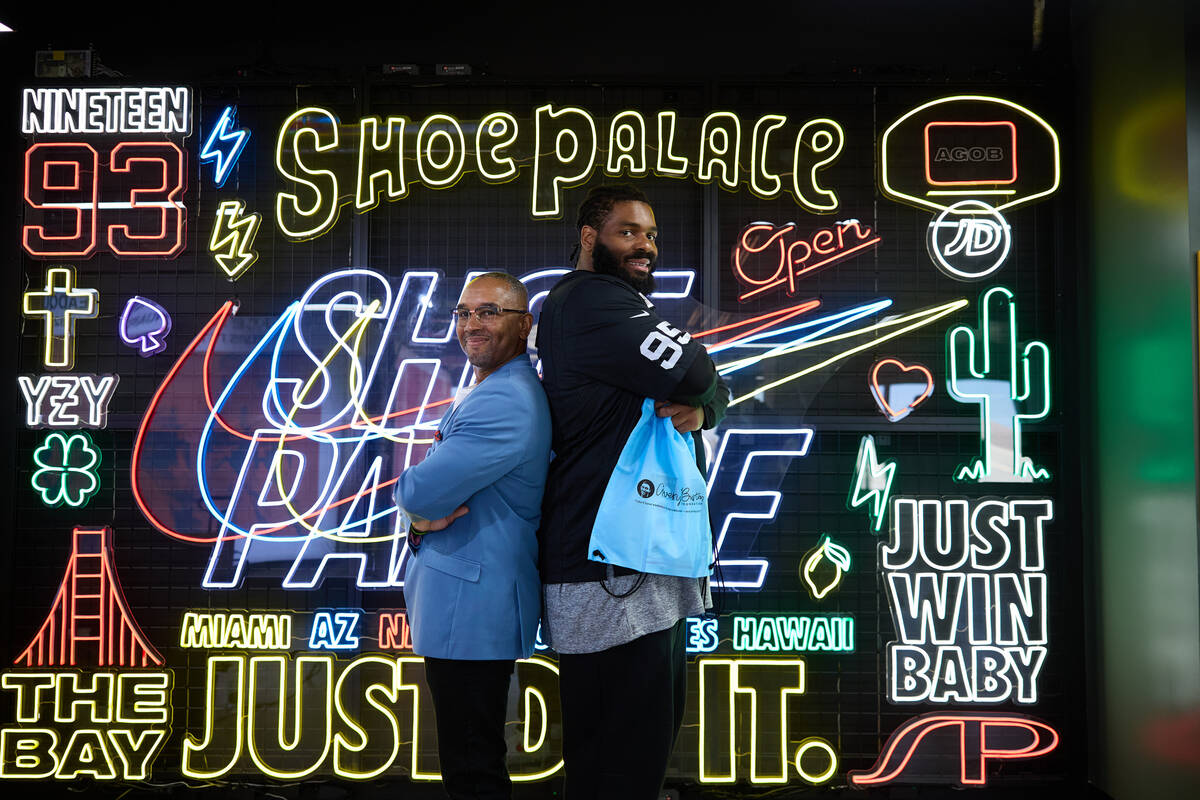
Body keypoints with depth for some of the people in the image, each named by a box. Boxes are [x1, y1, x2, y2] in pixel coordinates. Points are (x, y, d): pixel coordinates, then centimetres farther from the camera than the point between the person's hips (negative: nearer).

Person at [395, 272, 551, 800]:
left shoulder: (504, 403, -20)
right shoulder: (477, 395, 17)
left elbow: (418, 492, -23)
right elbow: (424, 497, 16)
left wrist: (421, 509, 0)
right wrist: (422, 517, -6)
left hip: (472, 611, -11)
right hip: (464, 602, 11)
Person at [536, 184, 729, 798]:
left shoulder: (619, 304, 21)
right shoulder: (589, 299, -12)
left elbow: (715, 391, 12)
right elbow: (694, 373, -23)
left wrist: (699, 406, -11)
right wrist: (696, 393, 1)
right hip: (612, 572, -11)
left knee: (653, 734, 18)